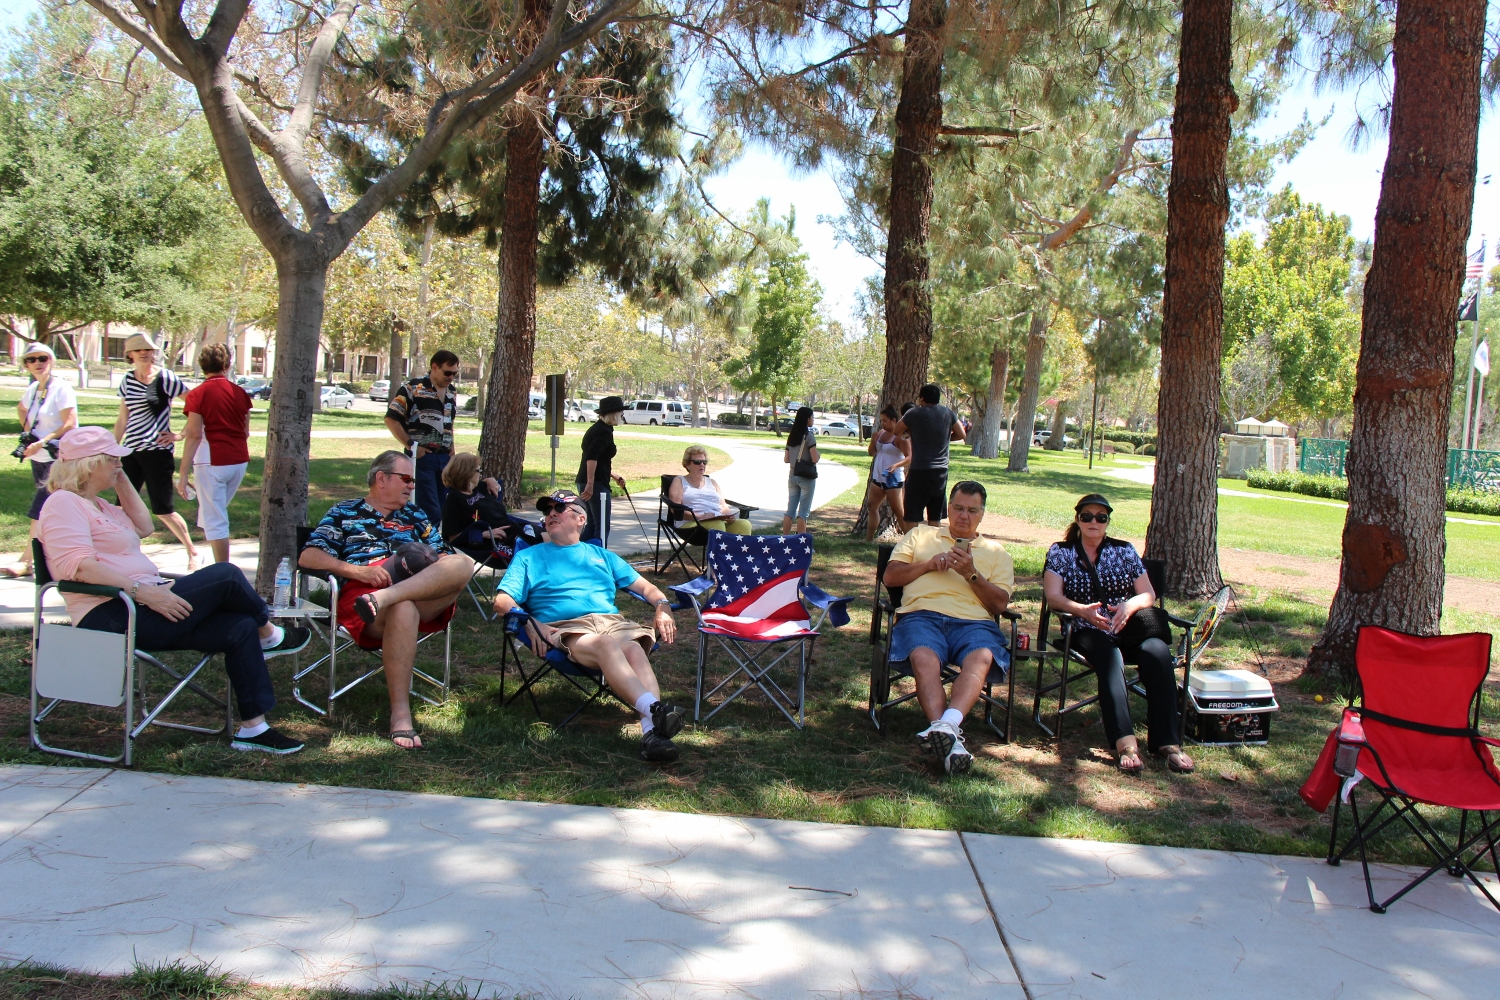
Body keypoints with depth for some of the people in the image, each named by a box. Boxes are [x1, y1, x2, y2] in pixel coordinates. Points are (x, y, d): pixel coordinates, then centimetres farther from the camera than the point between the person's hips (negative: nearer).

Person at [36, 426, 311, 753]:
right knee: (225, 576, -16)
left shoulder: (95, 504, 22)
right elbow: (78, 564, -24)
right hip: (113, 616, -11)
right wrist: (142, 589, -28)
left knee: (240, 628, -2)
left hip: (141, 607, 11)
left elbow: (144, 527, 24)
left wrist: (122, 482, 16)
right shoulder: (64, 503, -10)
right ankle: (269, 636, 13)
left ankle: (253, 727, 0)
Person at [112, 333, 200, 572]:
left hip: (157, 451, -6)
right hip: (131, 451, 6)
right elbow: (122, 420, 17)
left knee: (163, 509, -2)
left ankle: (193, 552, 13)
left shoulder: (165, 378, -8)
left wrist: (180, 435, -9)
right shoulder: (127, 380, 10)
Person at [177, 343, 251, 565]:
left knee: (215, 522, 0)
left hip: (212, 463, -5)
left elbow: (195, 435, -13)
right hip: (239, 461, 5)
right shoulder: (240, 393, 5)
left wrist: (183, 474, -11)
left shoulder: (198, 395, -8)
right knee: (215, 514, 21)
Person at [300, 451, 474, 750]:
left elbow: (444, 557, 23)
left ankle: (384, 598, -43)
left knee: (463, 563, -26)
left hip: (422, 594, 4)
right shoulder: (343, 512, 22)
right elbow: (307, 557, 8)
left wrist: (427, 565, -2)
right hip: (360, 591, -3)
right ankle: (400, 714, -39)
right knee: (403, 609, -40)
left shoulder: (415, 515, 33)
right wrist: (357, 570, -9)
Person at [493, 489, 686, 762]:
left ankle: (652, 732, -54)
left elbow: (644, 587, 28)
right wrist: (530, 622, -10)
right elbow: (503, 602, 11)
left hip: (612, 620, 3)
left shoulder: (601, 555, 33)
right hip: (564, 628, -2)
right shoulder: (529, 557, 26)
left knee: (635, 649, -35)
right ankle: (655, 709, -57)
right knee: (606, 644, -38)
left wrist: (662, 606, 5)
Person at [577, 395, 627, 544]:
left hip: (585, 482, 10)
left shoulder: (596, 428, 18)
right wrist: (590, 484, -29)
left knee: (592, 525, 16)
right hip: (596, 484, -10)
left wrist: (615, 477, 32)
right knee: (602, 527, -5)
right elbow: (592, 457, -26)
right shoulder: (604, 432, -13)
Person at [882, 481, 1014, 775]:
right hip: (922, 615, 0)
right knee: (924, 657, -37)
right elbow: (890, 577, 18)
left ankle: (947, 725, -55)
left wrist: (971, 574, -1)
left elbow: (1000, 603, 13)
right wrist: (930, 564, 4)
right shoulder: (921, 535, 28)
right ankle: (950, 738, -51)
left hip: (974, 621, 1)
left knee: (981, 658, -37)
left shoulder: (996, 552, 26)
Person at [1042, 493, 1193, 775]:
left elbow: (1149, 595, 11)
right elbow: (1053, 597, -3)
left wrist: (1130, 605, -13)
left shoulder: (1124, 550, 16)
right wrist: (1083, 610, -23)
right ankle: (1125, 742, -50)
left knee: (1158, 652, -31)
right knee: (1110, 657, -37)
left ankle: (1167, 741, -32)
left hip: (1127, 629, 3)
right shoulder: (1060, 552, 10)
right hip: (1087, 632, -2)